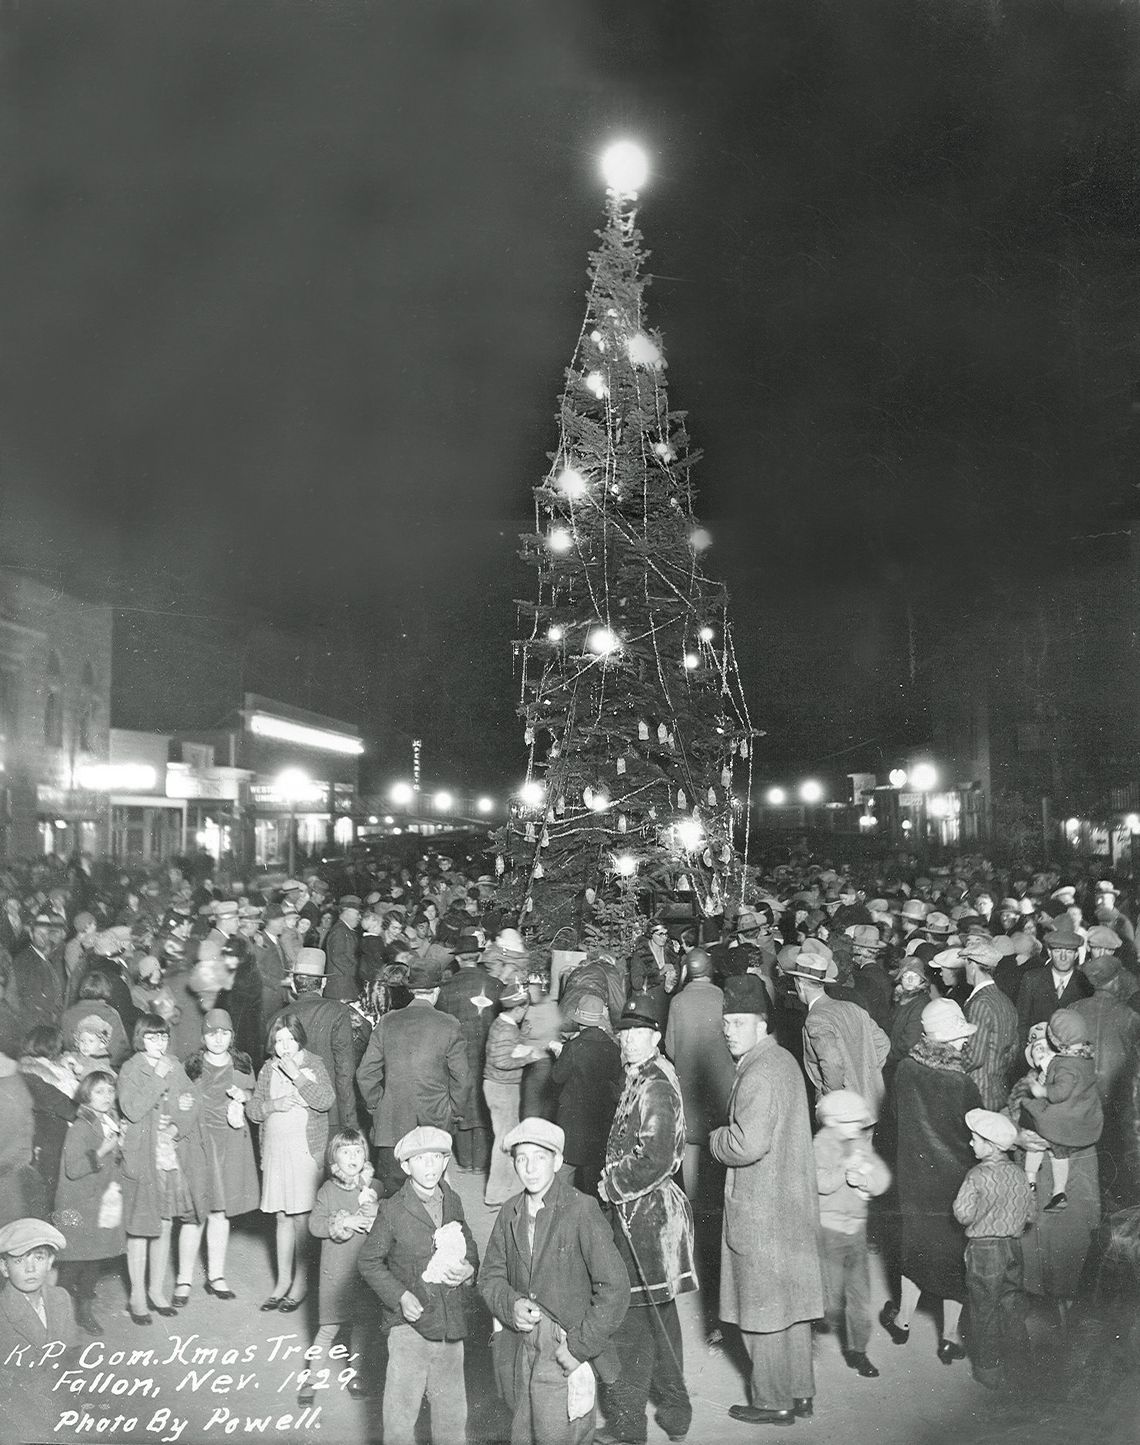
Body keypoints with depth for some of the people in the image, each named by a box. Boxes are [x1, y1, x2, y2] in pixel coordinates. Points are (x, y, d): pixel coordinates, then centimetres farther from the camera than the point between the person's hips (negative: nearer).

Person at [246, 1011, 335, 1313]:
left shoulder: (313, 1065, -3)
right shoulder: (268, 1068, 9)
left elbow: (326, 1101, -17)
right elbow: (252, 1109, 9)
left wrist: (296, 1074, -20)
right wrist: (273, 1104, -10)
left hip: (307, 1151, -4)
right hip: (275, 1150, 4)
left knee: (302, 1219, -3)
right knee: (283, 1218, 10)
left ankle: (300, 1284, 7)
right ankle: (283, 1281, 20)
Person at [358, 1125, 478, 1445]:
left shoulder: (453, 1203, 4)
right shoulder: (392, 1210, -11)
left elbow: (470, 1248, 17)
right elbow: (369, 1261, -5)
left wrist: (468, 1268, -5)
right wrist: (400, 1295, -15)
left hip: (451, 1322, 4)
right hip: (409, 1322, -4)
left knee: (452, 1404, 15)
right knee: (402, 1401, 3)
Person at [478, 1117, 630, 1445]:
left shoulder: (582, 1211, -14)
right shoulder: (510, 1213, 4)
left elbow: (615, 1287, -15)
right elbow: (490, 1275, 12)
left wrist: (580, 1347, -15)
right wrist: (511, 1305, -9)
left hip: (565, 1360, -5)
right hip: (519, 1354, 5)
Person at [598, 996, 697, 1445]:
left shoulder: (655, 1088, -20)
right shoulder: (642, 1080, 10)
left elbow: (654, 1161, -26)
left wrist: (611, 1186, -14)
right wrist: (615, 1183, 8)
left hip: (642, 1215, -10)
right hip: (656, 1210, 10)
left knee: (631, 1323, 0)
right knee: (660, 1315, 19)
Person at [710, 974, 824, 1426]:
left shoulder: (759, 1075, -23)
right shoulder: (784, 1060, 8)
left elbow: (747, 1145, -30)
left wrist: (714, 1139, -11)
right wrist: (726, 1137, 9)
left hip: (761, 1210, -9)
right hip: (793, 1203, 10)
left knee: (763, 1309, 5)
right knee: (790, 1302, 19)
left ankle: (773, 1402, 17)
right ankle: (800, 1393, 30)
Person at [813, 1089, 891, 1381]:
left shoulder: (861, 1144, 9)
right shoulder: (821, 1144, -11)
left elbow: (882, 1180, 0)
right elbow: (822, 1182, -26)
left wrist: (862, 1176, -17)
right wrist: (848, 1167, -18)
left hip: (856, 1228, 6)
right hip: (828, 1228, -6)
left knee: (860, 1293, 10)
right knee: (831, 1300, -4)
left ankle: (856, 1350, 25)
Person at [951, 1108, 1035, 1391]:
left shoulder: (978, 1176, -20)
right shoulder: (1018, 1174, -2)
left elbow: (963, 1214, -19)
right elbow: (1029, 1213, 6)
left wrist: (959, 1201, -2)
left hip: (984, 1251, -5)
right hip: (1013, 1247, 5)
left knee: (984, 1311, 8)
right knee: (1013, 1307, 18)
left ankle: (987, 1371, 18)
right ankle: (1019, 1365, 29)